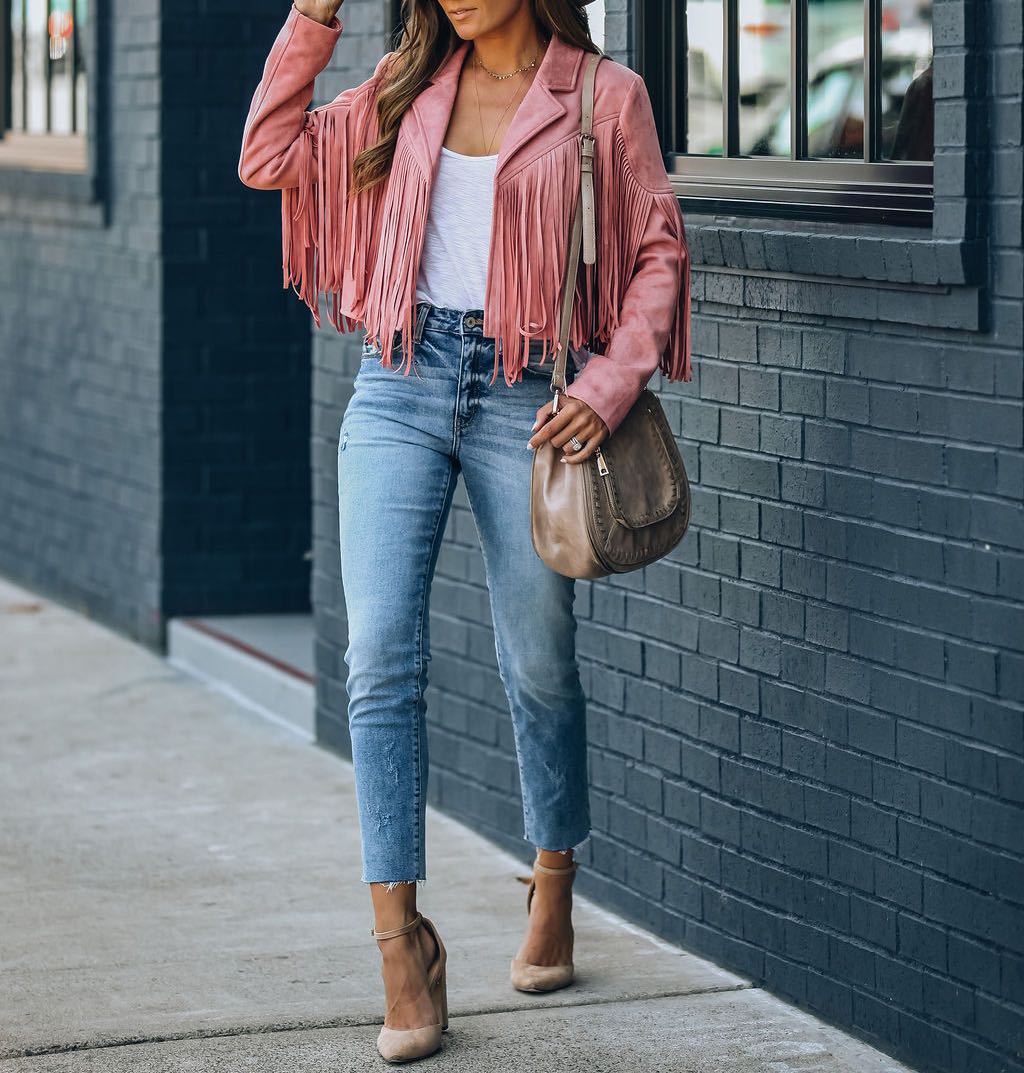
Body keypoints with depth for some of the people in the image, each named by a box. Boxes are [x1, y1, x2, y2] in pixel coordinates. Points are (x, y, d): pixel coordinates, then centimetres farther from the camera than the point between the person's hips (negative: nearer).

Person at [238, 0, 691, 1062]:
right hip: (400, 385, 2)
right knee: (381, 654, -10)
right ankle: (401, 939, -8)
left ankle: (554, 887, 33)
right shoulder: (410, 87, 10)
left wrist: (611, 384, -11)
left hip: (526, 395, -2)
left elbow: (659, 251, 1)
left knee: (538, 663, 8)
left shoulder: (604, 95, 0)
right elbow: (268, 161, 9)